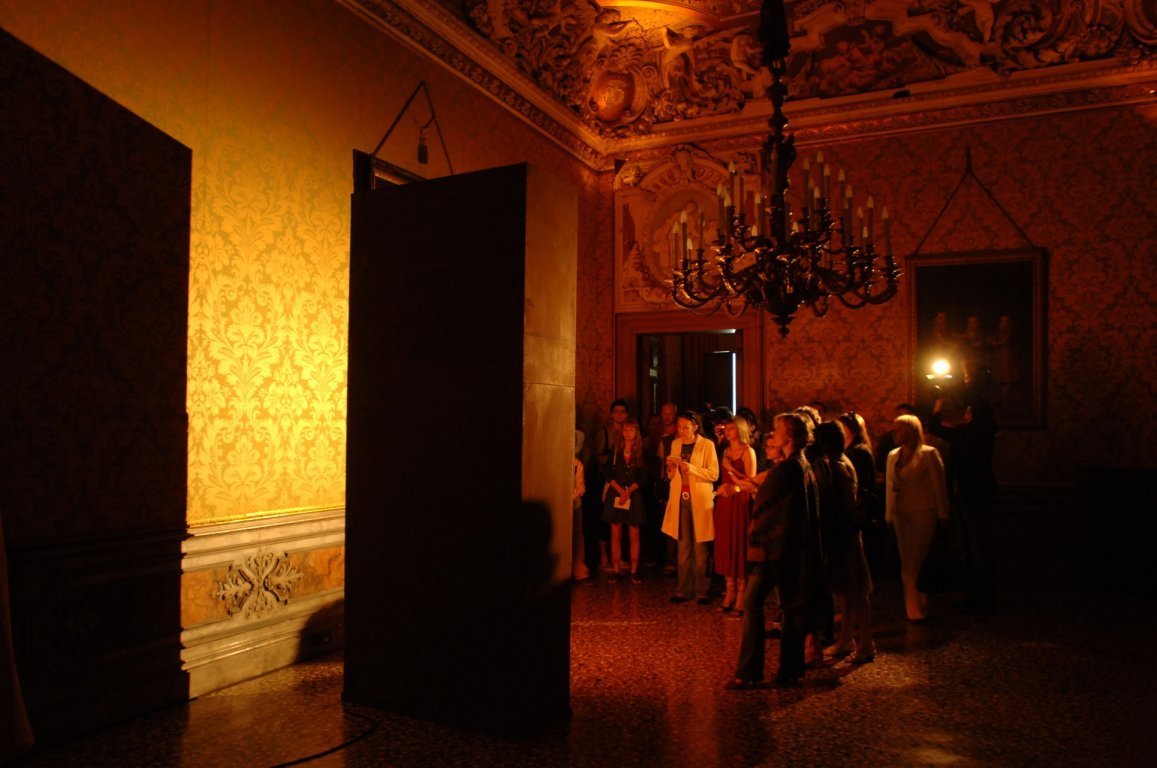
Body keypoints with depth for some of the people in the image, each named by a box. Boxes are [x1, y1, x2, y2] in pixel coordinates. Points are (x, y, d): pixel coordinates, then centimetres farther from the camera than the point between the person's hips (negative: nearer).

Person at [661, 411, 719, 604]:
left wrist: (690, 467, -19)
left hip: (700, 501, -4)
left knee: (700, 549, -2)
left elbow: (714, 474, -11)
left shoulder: (707, 445, -3)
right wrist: (671, 467, -3)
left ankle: (701, 591, 5)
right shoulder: (675, 444, 12)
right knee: (683, 548, 7)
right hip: (680, 500, 4)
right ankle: (683, 590, 11)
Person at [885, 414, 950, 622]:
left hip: (923, 513, -5)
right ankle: (914, 608, 18)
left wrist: (943, 515, -6)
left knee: (918, 564, -3)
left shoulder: (929, 454, -7)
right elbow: (890, 487, 10)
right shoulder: (893, 456, 10)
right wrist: (889, 515, 8)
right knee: (907, 564, 9)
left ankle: (918, 609, 7)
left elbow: (939, 486, -6)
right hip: (901, 515, 6)